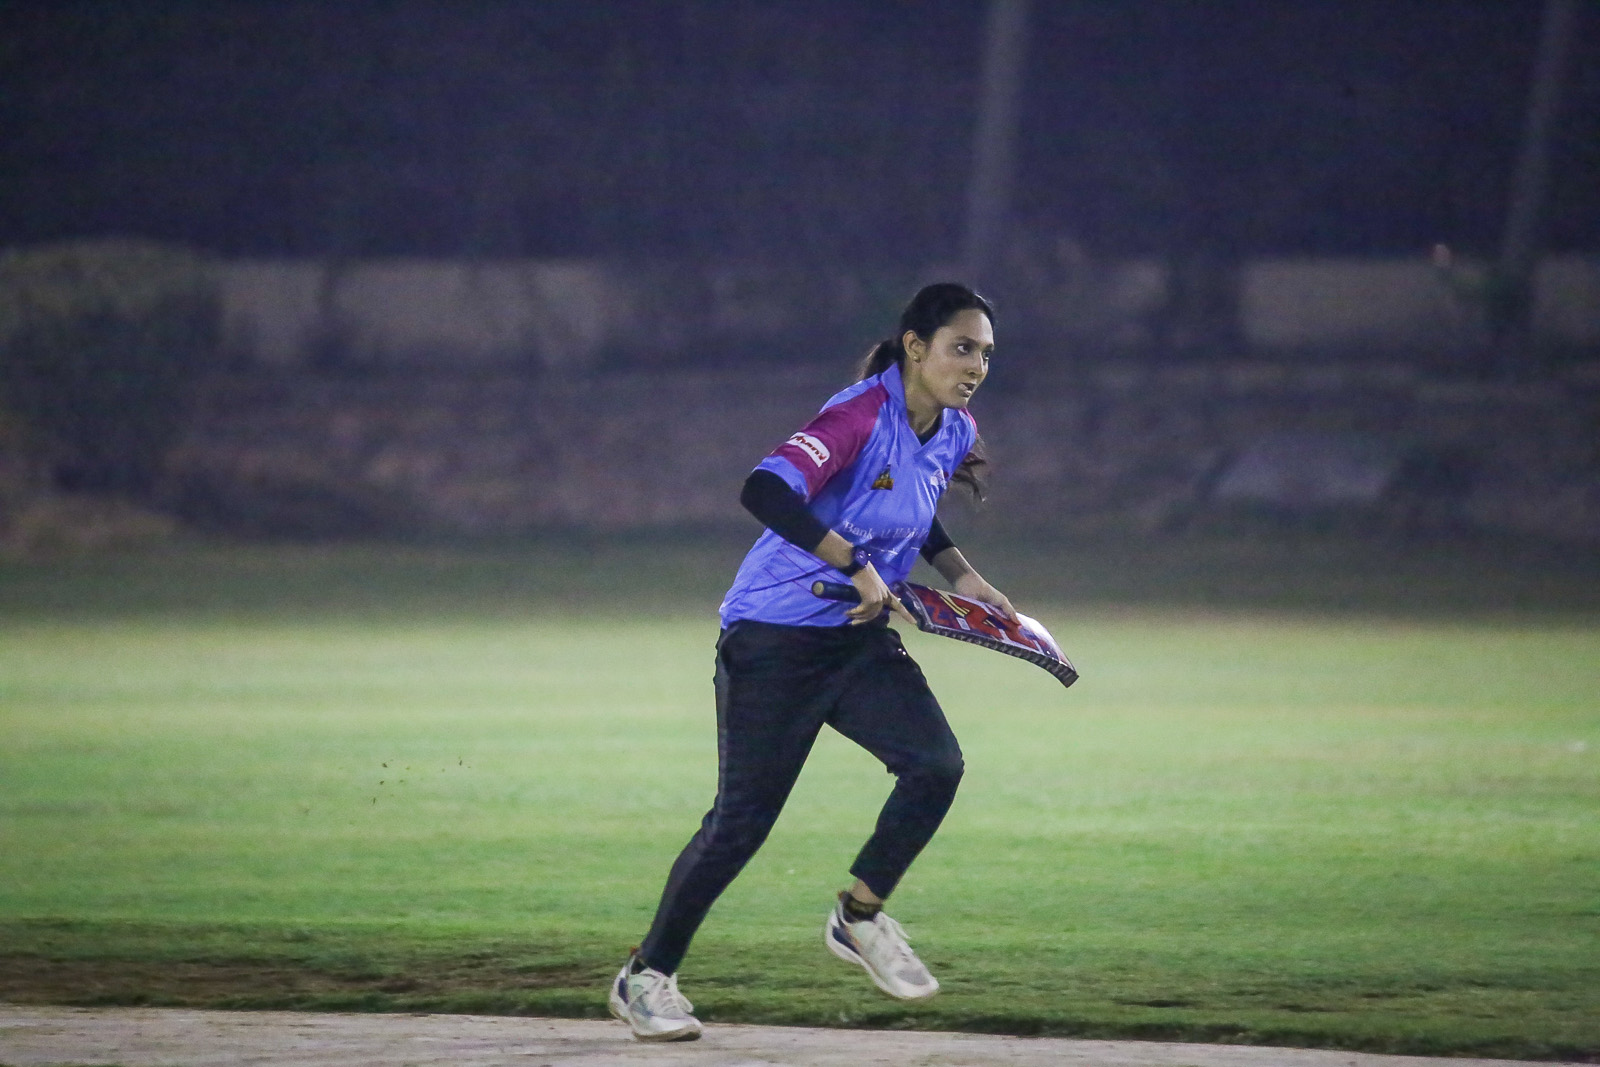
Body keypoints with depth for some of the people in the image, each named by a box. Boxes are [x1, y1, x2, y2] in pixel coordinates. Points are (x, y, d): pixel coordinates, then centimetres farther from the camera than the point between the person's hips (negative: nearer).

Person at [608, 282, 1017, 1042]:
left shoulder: (953, 436, 4)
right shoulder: (864, 416, -22)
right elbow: (767, 492, -35)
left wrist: (959, 576, 12)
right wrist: (860, 569, -33)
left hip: (859, 639, 7)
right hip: (775, 638, -7)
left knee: (936, 765, -12)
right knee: (743, 818, -4)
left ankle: (859, 918, 9)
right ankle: (645, 978, 12)